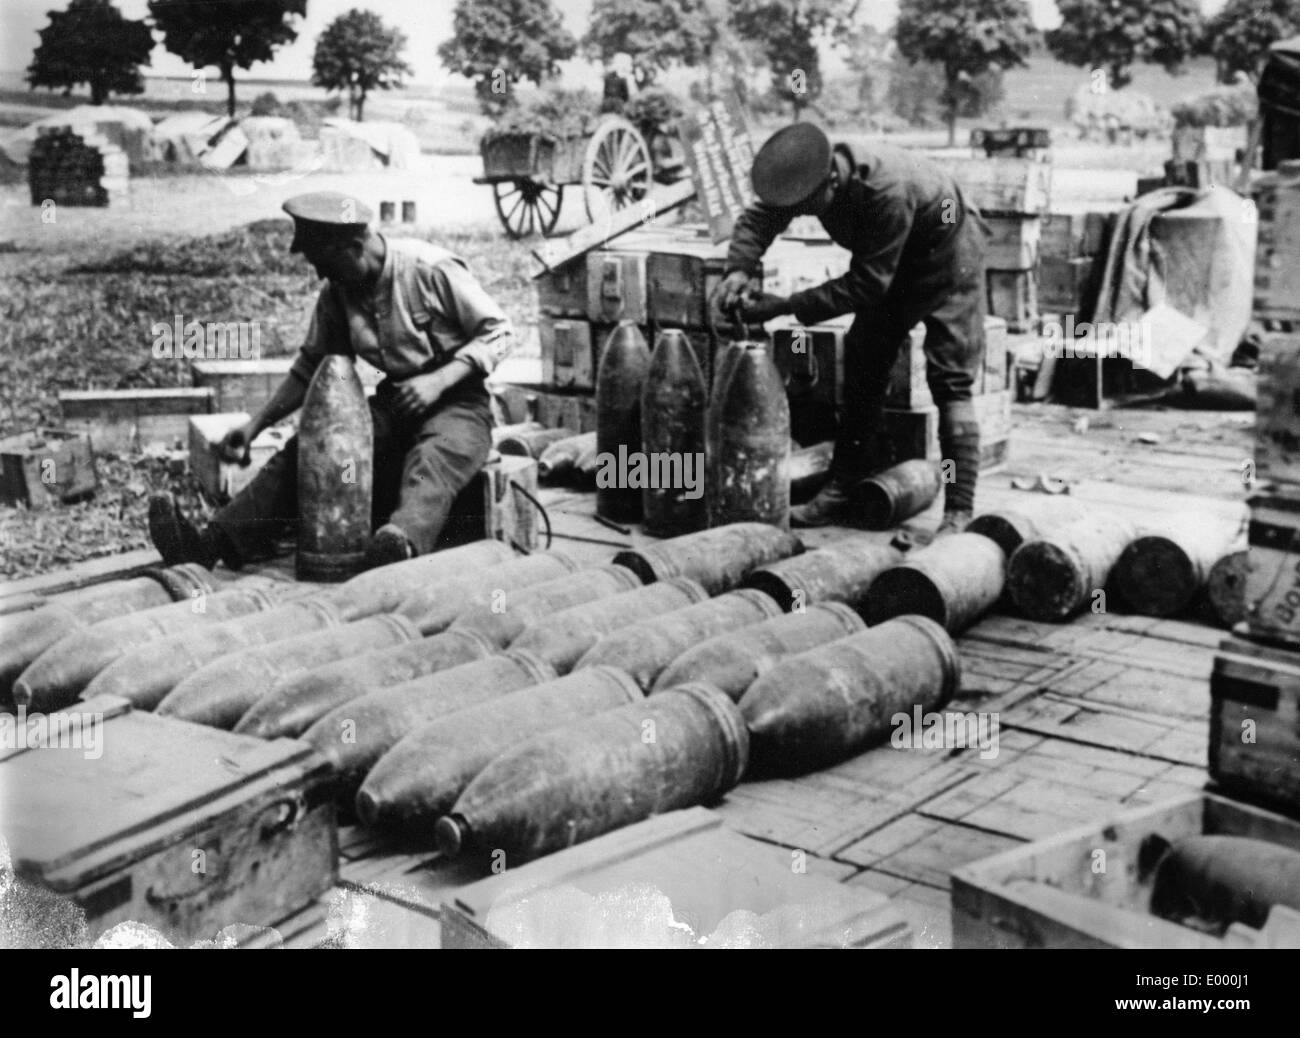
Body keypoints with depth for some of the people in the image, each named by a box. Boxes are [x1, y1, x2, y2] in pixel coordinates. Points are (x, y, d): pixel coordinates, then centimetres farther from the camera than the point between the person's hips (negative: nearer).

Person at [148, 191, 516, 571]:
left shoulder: (431, 269, -14)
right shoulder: (336, 292, 4)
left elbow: (498, 332, -10)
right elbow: (310, 368, 15)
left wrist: (440, 380, -22)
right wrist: (254, 425, 5)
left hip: (458, 403, -6)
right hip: (394, 404, 6)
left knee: (431, 460, -39)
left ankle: (404, 543, -70)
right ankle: (212, 543, -28)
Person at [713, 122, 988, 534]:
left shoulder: (887, 191, -41)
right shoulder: (811, 172, -20)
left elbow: (866, 283, -36)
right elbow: (759, 218, -12)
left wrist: (785, 306, -37)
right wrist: (739, 269, -33)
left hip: (946, 257, -8)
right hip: (892, 267, 8)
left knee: (949, 378, -14)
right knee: (862, 370, 5)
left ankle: (959, 511, -15)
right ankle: (844, 490, 12)